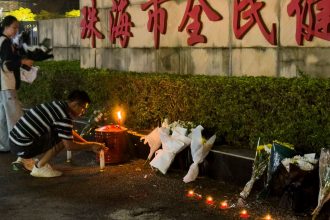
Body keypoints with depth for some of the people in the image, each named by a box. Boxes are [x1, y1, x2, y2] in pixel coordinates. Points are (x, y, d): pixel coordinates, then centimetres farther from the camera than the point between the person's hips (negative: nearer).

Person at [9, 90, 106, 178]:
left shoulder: (58, 105, 12)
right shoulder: (64, 117, -18)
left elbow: (71, 133, 24)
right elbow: (69, 146, -15)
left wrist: (88, 144, 20)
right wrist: (91, 146, -1)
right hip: (23, 147, -9)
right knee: (63, 138, -11)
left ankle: (23, 160, 22)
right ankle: (40, 167, -4)